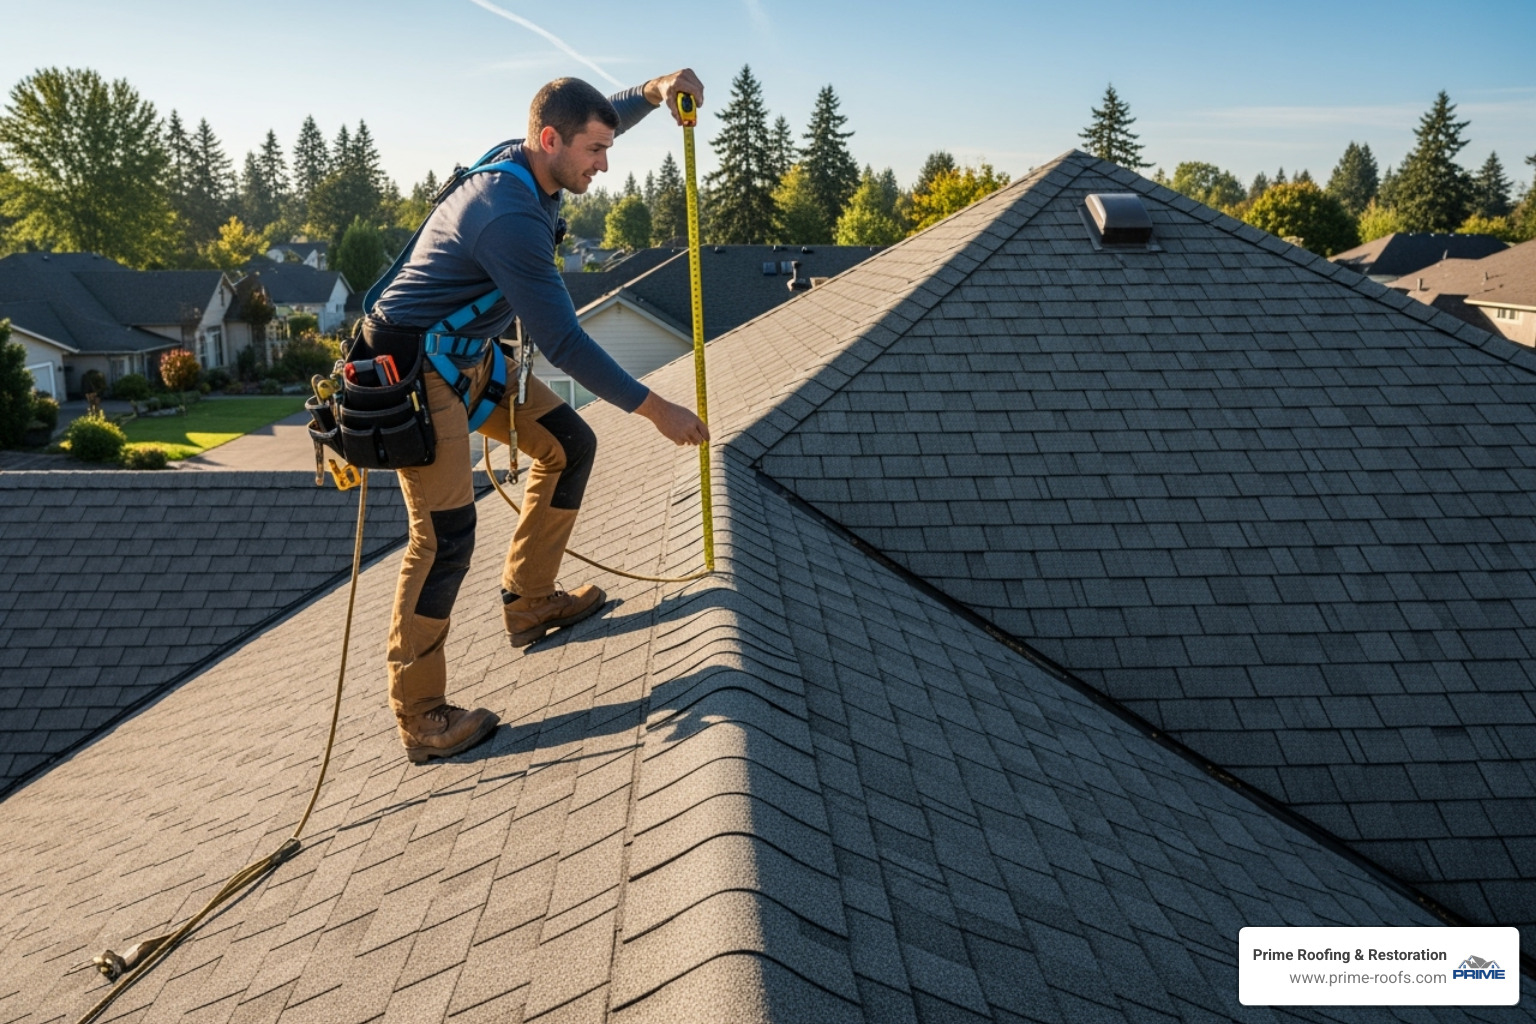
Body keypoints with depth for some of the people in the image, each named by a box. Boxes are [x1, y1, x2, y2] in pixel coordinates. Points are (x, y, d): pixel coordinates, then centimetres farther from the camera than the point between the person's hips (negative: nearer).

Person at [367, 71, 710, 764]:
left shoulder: (523, 160, -1)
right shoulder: (509, 218, -29)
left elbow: (600, 117, 18)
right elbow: (563, 342, -28)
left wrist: (655, 91, -4)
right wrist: (656, 410, -23)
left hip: (476, 355, 10)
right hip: (418, 369, -10)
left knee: (569, 446, 10)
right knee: (445, 533, -13)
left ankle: (529, 602, 23)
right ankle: (420, 718, -3)